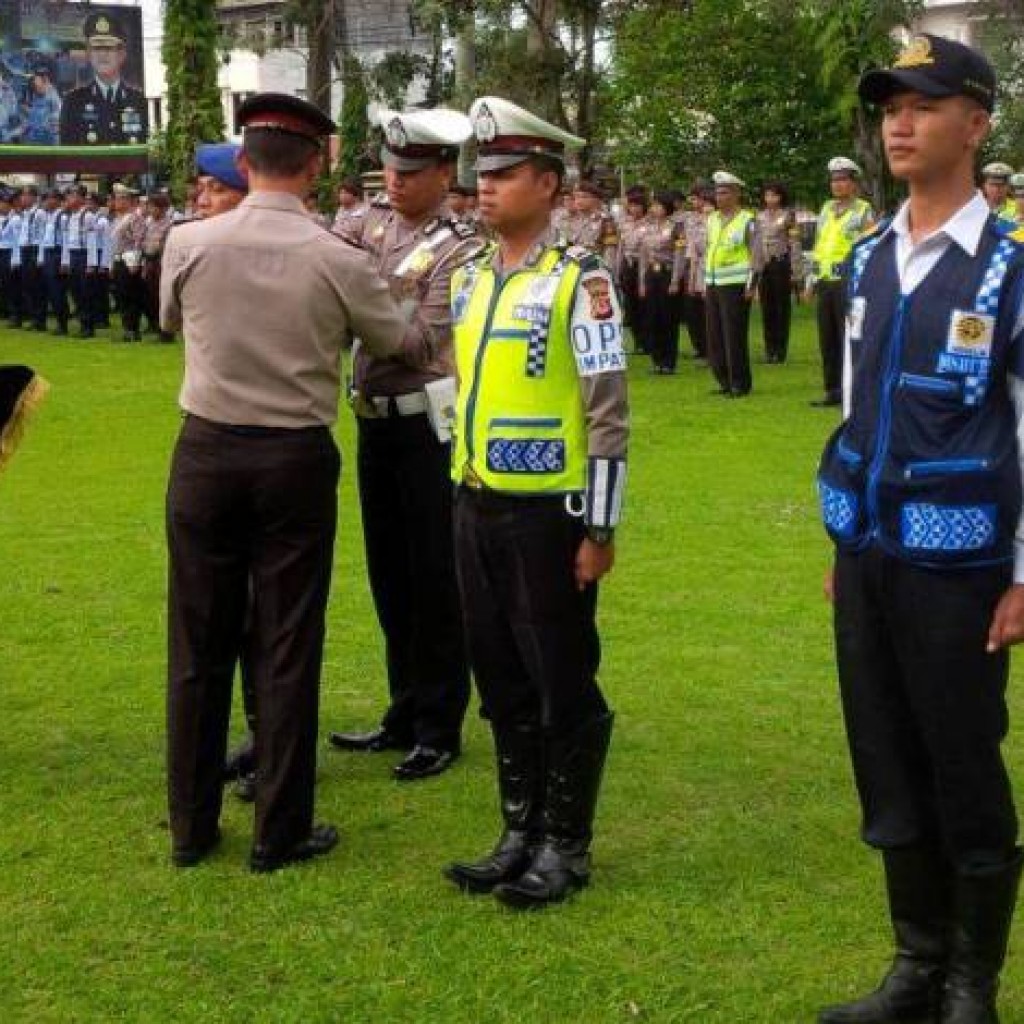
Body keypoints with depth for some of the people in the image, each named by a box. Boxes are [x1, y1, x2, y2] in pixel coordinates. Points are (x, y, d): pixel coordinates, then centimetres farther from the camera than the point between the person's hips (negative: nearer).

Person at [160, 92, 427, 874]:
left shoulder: (188, 243, -6)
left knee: (200, 645, 10)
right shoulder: (339, 261, -9)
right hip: (296, 460, -1)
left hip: (206, 452, 2)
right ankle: (281, 832, 15)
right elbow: (399, 343, 8)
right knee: (289, 646, 7)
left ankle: (192, 825, 21)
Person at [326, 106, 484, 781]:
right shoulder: (373, 221, 8)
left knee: (435, 580, 2)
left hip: (429, 426, -7)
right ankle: (405, 716, 27)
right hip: (375, 419, 7)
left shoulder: (460, 249, -12)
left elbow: (420, 339, -20)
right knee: (390, 575, 14)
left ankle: (440, 730, 13)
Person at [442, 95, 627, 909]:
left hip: (547, 515, -7)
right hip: (477, 511, 7)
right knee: (503, 684, 14)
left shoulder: (579, 282, -12)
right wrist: (464, 497, 17)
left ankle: (567, 848, 17)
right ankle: (521, 835, 27)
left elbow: (608, 415, -13)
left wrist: (600, 530, -14)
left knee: (564, 687, 4)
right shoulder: (470, 280, 9)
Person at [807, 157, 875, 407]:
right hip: (825, 283, 6)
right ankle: (833, 390, 16)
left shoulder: (863, 211, -3)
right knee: (827, 339, 8)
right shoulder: (826, 209, 15)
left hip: (849, 282, -6)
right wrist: (811, 280, 16)